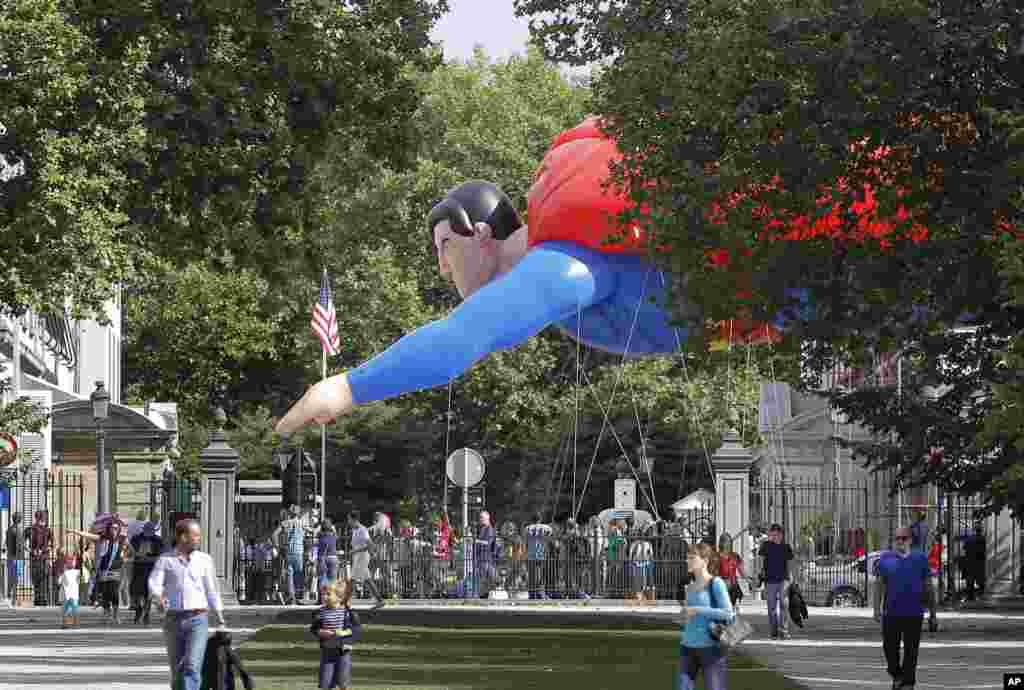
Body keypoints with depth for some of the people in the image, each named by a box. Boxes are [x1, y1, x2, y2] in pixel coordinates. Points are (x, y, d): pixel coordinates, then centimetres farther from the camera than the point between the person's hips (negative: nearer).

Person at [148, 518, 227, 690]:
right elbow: (154, 583, -9)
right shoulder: (165, 560, 4)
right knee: (177, 670, 8)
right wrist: (159, 597, -32)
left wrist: (220, 618, 15)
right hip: (173, 619, 1)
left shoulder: (204, 560, 8)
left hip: (198, 619, -1)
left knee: (192, 667, -17)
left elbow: (211, 590, 14)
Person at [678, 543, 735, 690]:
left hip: (710, 649, -7)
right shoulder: (690, 587, 12)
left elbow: (728, 614, -17)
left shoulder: (715, 584, -9)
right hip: (688, 647, 7)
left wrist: (697, 610, -16)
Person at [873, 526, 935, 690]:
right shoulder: (886, 558, 6)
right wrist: (877, 608, 1)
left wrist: (933, 612, 10)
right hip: (891, 613, 1)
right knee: (890, 647, 5)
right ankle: (896, 675, 28)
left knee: (911, 651, 0)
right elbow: (880, 585, 8)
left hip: (914, 613, -1)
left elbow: (928, 587, 10)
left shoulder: (920, 559, 5)